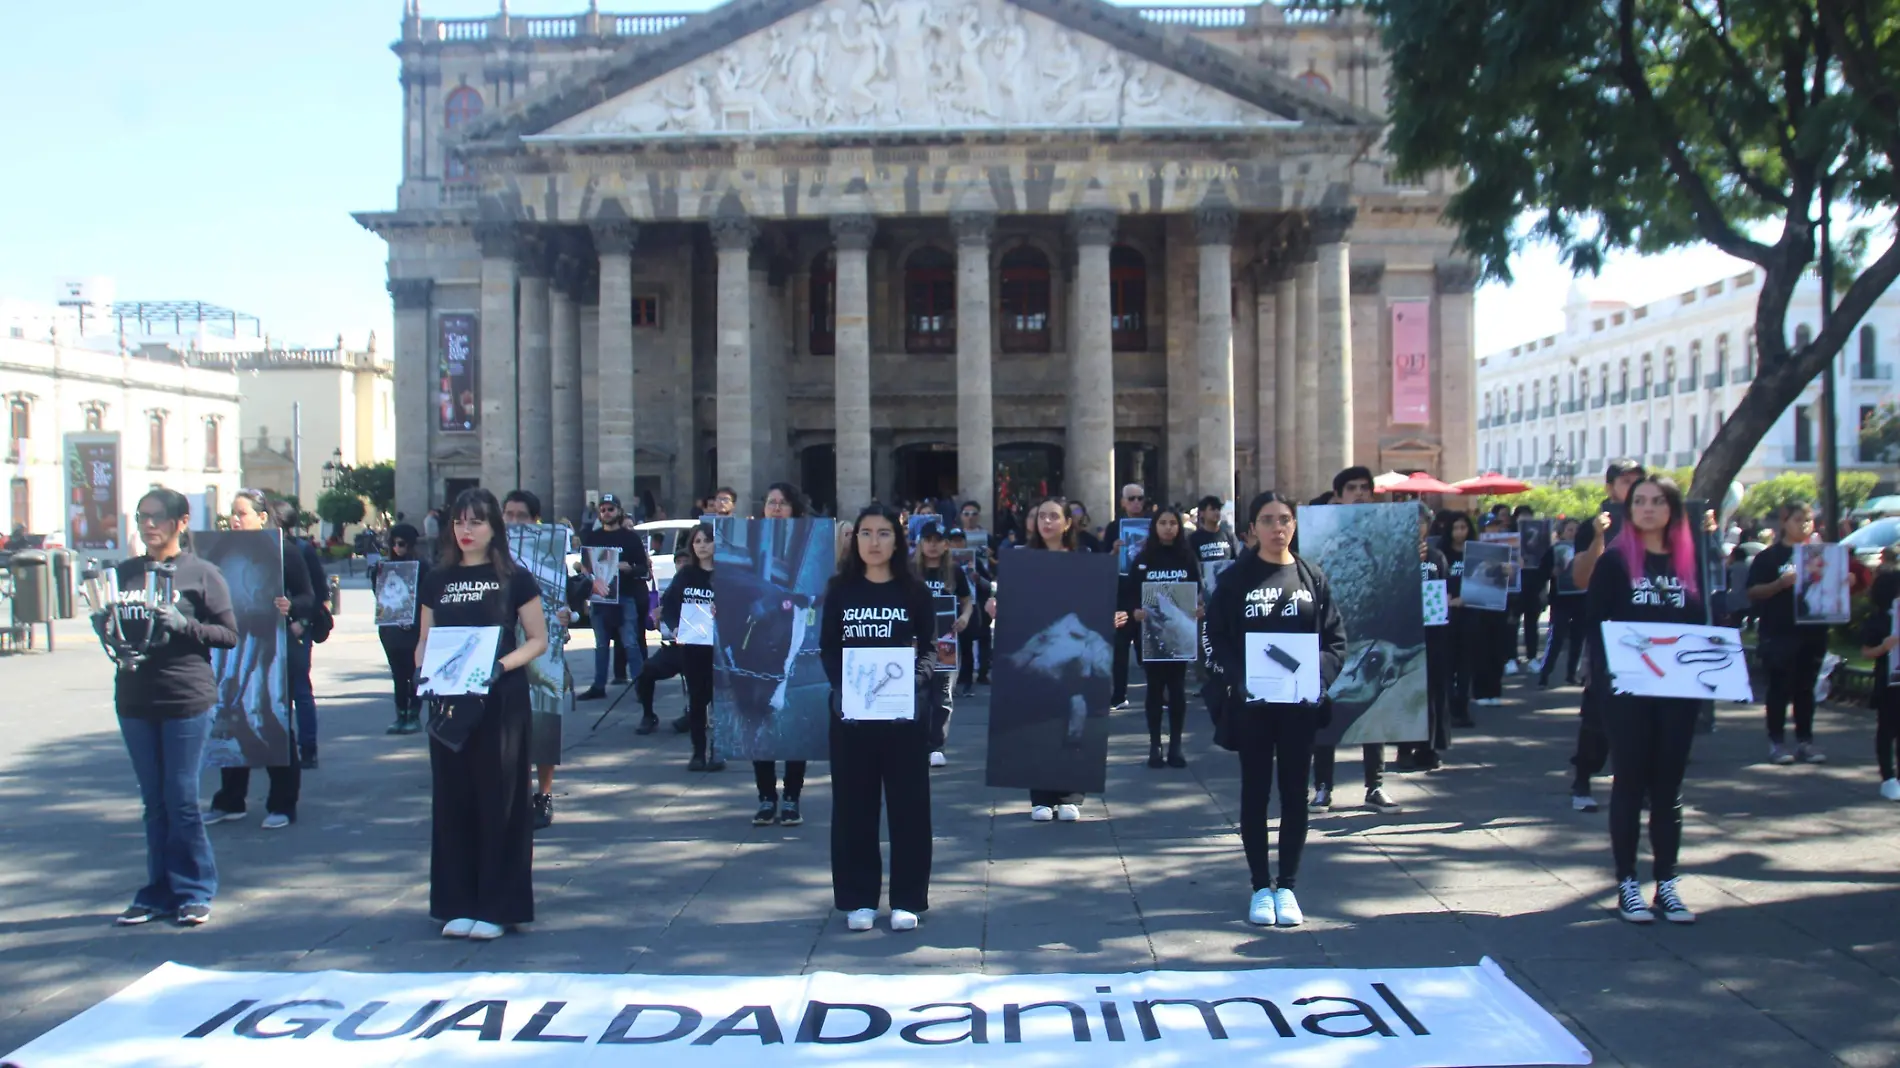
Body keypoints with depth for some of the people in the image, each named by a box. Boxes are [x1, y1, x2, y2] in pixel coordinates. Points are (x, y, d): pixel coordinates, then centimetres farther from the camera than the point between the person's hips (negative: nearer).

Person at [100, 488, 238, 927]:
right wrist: (104, 627, -5)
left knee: (181, 800, -1)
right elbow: (108, 627, 17)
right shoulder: (123, 573, 9)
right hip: (134, 701, 4)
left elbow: (229, 635, -4)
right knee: (154, 802, 11)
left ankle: (193, 893, 11)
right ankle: (158, 894, 19)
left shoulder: (202, 574, -3)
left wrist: (184, 625, -18)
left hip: (187, 699, -4)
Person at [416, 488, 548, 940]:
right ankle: (459, 904, 15)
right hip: (448, 705, 4)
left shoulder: (514, 579, 0)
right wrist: (424, 671, -5)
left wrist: (499, 667, -16)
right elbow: (425, 641, 15)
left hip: (500, 702, -3)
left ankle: (497, 906, 8)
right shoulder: (437, 580, 10)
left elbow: (538, 640, 0)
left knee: (499, 800, 0)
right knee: (452, 799, 6)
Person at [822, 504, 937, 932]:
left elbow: (929, 648, 2)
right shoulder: (840, 591, 6)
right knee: (854, 805, 6)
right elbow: (827, 648, 4)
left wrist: (915, 679, -17)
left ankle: (907, 899, 12)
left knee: (908, 804, 3)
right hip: (851, 712, 1)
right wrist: (845, 687, -12)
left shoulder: (914, 591, 3)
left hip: (904, 711, -1)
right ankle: (858, 899, 15)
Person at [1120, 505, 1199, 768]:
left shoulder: (1188, 558, 5)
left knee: (1177, 688, 3)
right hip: (1151, 633, -1)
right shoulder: (1142, 559, 1)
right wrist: (1134, 612, -21)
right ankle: (1154, 746, 10)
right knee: (1155, 688, 5)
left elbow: (1198, 591, 6)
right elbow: (1129, 593, -1)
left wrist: (1199, 609, -15)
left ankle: (1175, 746, 10)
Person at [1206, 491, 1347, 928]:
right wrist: (1240, 677, -17)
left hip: (1300, 702, 1)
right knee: (1255, 792, 7)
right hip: (1252, 702, -1)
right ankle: (1260, 887, 17)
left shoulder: (1312, 578, 4)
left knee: (1295, 793, 7)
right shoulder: (1236, 578, 0)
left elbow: (1336, 637, 4)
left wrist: (1319, 675, -13)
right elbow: (1216, 636, -2)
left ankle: (1286, 887, 18)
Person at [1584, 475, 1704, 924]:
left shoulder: (1690, 560, 8)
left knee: (1668, 784, 8)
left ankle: (1666, 883, 16)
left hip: (1679, 689, 3)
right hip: (1627, 689, -3)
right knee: (1630, 782, 3)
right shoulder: (1616, 560, -2)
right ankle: (1627, 883, 11)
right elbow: (1594, 621, -6)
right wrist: (1603, 677, -18)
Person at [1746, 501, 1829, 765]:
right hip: (1779, 633, -4)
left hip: (1812, 631, 4)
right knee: (1779, 688, 0)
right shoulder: (1769, 556, -2)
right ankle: (1776, 742, 5)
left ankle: (1805, 741, 15)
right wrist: (1781, 584, -21)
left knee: (1806, 688, 9)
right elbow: (1753, 592, -7)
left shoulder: (1819, 554, 12)